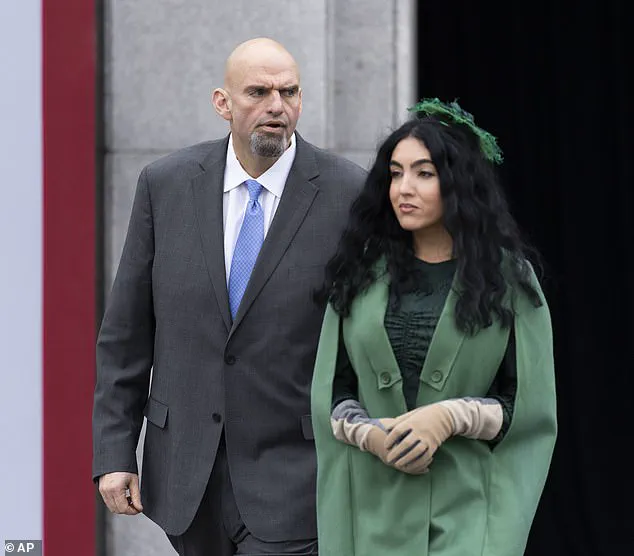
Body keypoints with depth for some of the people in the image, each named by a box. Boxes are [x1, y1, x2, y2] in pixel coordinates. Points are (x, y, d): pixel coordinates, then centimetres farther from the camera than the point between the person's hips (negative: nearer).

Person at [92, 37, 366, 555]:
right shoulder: (166, 184, 0)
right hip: (187, 470, 3)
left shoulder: (349, 193, -8)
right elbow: (126, 331, 4)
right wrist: (114, 451, 0)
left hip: (293, 476, -3)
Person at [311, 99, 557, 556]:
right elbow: (330, 392, 7)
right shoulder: (362, 274, 7)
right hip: (375, 505, 3)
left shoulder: (509, 277, 1)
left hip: (467, 512, -3)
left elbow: (530, 404, -1)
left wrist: (451, 416, -15)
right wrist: (372, 435, -12)